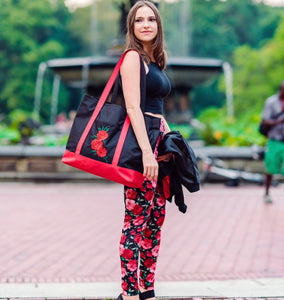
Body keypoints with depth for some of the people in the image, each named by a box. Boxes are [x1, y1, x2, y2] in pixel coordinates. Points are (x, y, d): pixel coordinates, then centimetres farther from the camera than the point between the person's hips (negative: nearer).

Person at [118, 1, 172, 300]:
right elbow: (133, 107, -16)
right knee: (136, 220, -8)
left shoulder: (154, 61, 19)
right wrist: (146, 151, -22)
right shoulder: (133, 56, -7)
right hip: (139, 141, -9)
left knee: (156, 219, 9)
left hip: (159, 141, 9)